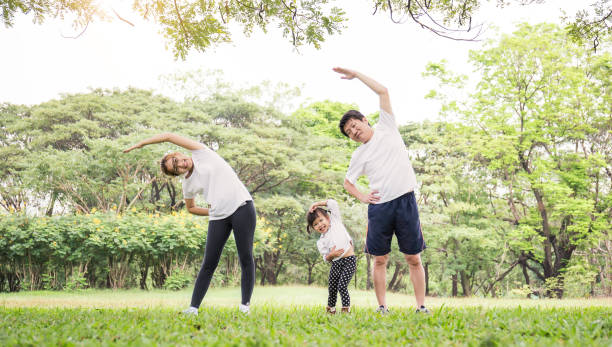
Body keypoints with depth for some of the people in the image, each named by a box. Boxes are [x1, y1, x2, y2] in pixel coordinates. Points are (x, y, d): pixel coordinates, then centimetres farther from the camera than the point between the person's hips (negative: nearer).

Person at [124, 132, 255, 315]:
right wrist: (214, 212, 10)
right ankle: (194, 307, 3)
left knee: (246, 258, -5)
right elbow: (191, 208, 26)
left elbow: (168, 136, -1)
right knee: (209, 264, -2)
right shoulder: (187, 184, 10)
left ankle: (245, 305, 3)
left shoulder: (201, 153, 2)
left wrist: (140, 143, 9)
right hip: (219, 218, 3)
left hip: (242, 207, -3)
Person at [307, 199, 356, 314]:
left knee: (342, 286, -12)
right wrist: (331, 255, -18)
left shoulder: (336, 221, 2)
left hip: (349, 261, -3)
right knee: (332, 288, 8)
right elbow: (326, 259, 4)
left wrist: (317, 204, 0)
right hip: (336, 263, 3)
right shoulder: (320, 242, 5)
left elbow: (333, 203, -3)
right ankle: (330, 309, 28)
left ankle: (346, 309, 3)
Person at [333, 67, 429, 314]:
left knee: (413, 258, 1)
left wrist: (355, 74, 7)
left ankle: (421, 306, 6)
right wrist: (361, 197, 6)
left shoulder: (386, 128, 8)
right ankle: (382, 307, 12)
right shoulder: (359, 155, 13)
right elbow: (347, 182, 24)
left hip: (405, 201, -2)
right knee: (380, 259, 4)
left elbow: (383, 91, 3)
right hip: (379, 206, 2)